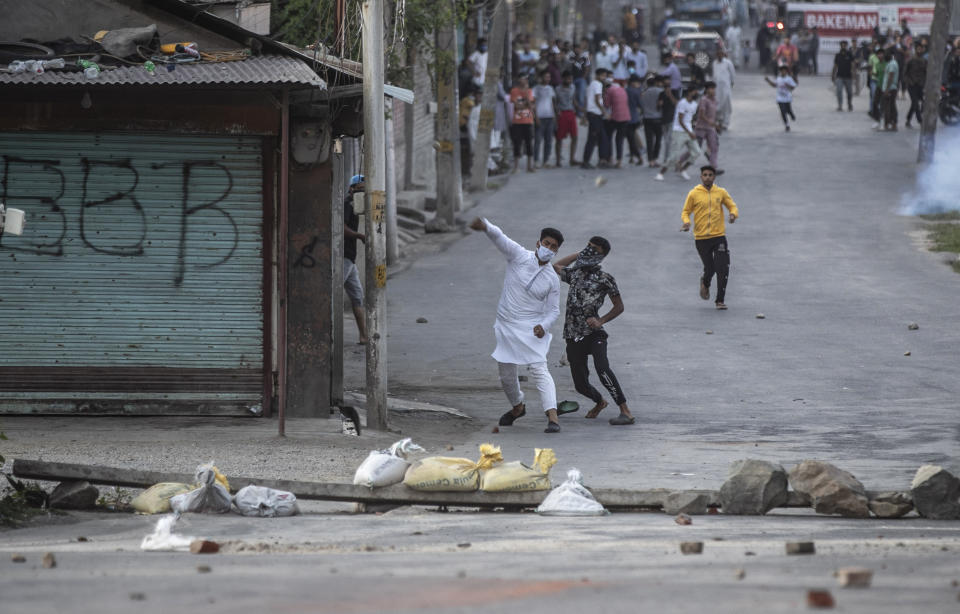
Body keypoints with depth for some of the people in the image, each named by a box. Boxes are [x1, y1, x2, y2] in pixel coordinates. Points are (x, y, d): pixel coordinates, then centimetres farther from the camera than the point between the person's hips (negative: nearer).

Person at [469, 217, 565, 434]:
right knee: (507, 375, 13)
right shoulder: (520, 256, -4)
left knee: (539, 369, -18)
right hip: (506, 326, 2)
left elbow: (553, 310, 5)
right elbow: (500, 238, -21)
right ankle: (518, 407, 41)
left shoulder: (552, 279, -2)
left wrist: (544, 326, -17)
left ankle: (552, 417, -28)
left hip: (531, 330, -2)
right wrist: (486, 227, -43)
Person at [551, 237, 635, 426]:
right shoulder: (574, 272, 12)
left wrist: (600, 321, -11)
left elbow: (619, 307, 3)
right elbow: (556, 266, 33)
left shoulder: (605, 279, -3)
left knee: (602, 369, -30)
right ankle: (600, 402, 40)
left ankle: (626, 412, -30)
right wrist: (577, 254, 24)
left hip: (594, 333, -5)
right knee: (580, 384, 6)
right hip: (573, 336, 5)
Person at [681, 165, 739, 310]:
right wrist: (686, 221, -15)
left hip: (719, 235, 1)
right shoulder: (694, 194, 0)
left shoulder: (721, 192, 6)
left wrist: (733, 214, -10)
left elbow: (732, 206, 13)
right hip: (701, 238, -1)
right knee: (709, 269, -3)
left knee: (723, 270, -8)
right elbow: (686, 212, 6)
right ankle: (705, 283, 34)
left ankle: (720, 301, 2)